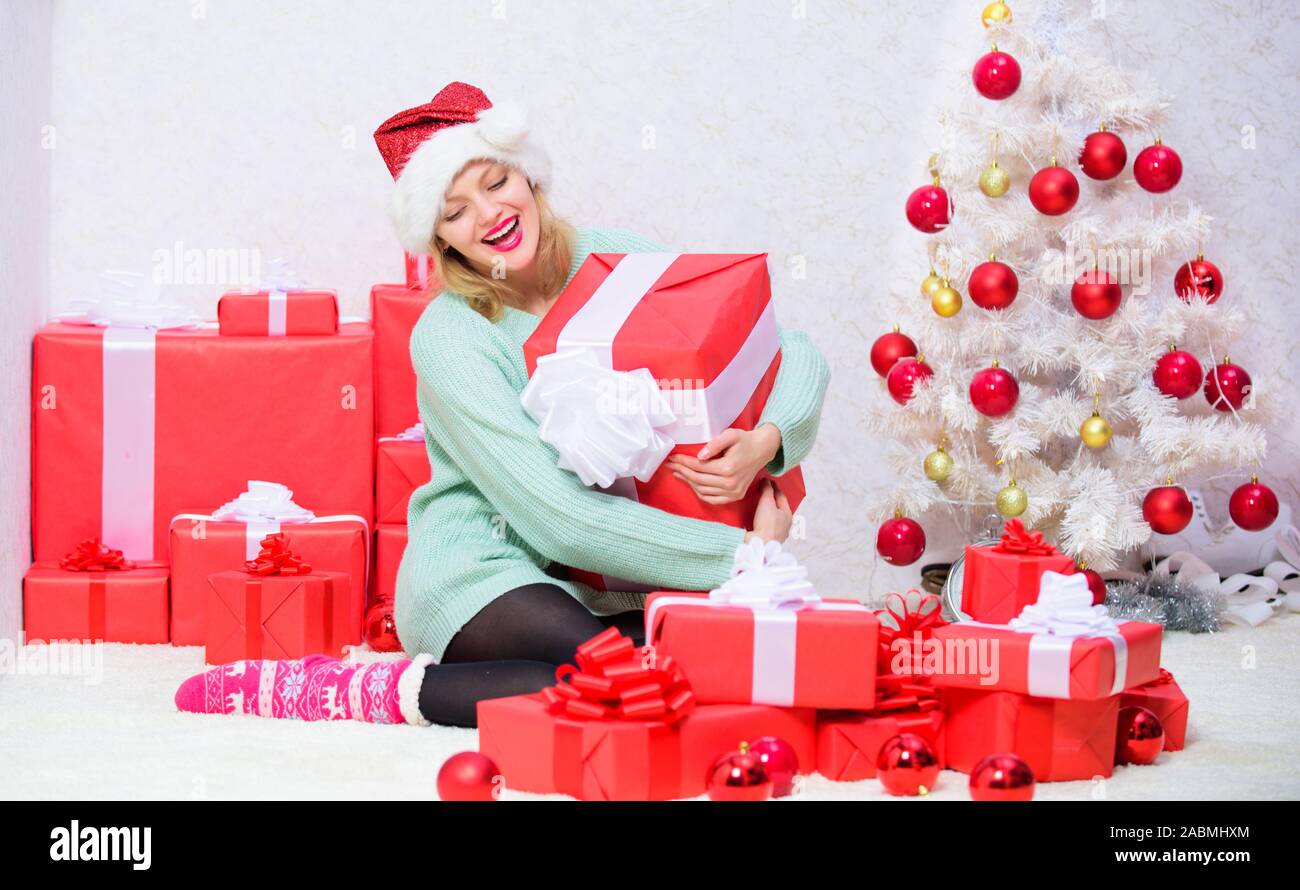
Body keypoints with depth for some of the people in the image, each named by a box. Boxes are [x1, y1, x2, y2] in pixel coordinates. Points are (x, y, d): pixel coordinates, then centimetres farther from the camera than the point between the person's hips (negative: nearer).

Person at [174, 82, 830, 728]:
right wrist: (742, 551, -21)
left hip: (603, 582, 6)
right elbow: (555, 512, -20)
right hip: (480, 576, -6)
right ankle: (382, 694, -15)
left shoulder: (617, 262, 0)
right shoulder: (448, 336, -12)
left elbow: (796, 351, 0)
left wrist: (766, 441, -23)